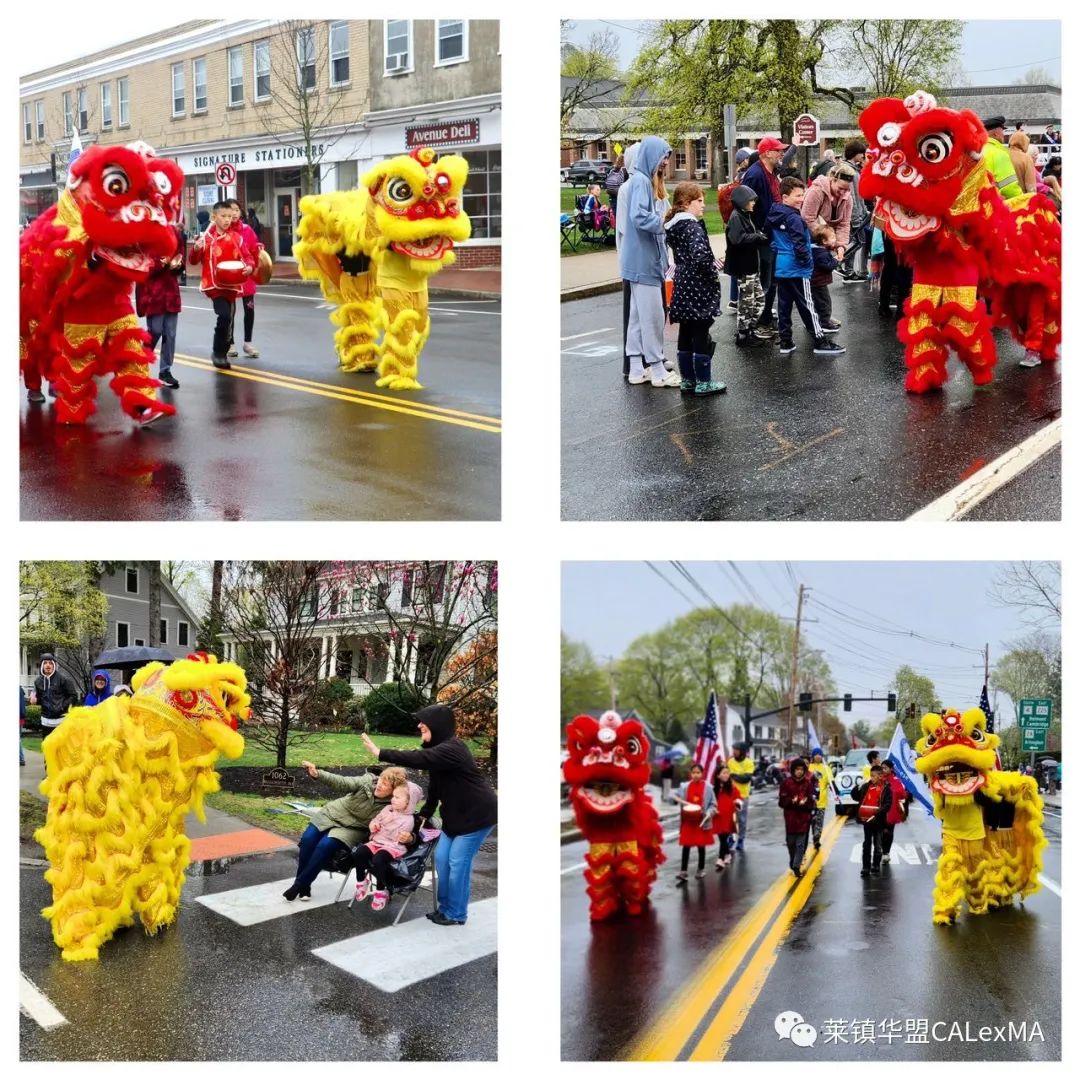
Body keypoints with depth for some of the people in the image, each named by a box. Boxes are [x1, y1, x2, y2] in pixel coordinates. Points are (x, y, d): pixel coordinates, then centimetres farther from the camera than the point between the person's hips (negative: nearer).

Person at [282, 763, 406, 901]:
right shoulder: (368, 781, -14)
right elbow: (342, 783, -19)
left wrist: (409, 837, -44)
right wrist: (317, 774, -33)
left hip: (352, 829, -3)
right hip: (333, 814, 3)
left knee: (325, 846, -26)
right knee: (308, 839, -16)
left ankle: (300, 886, -9)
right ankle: (303, 886, 1)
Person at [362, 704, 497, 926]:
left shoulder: (451, 749, -24)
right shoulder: (439, 749, 6)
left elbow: (419, 759, -36)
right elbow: (435, 786, 13)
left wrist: (380, 753, -34)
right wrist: (424, 814, 13)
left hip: (476, 814, -9)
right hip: (456, 814, 9)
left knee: (458, 862, -6)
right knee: (442, 858, 7)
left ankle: (455, 915, 6)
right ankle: (445, 908, 19)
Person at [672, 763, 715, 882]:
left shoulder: (707, 787, -5)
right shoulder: (684, 786, 0)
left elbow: (713, 805, -1)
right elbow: (675, 798, 7)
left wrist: (708, 813, -17)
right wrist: (675, 799, -16)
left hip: (702, 822, -1)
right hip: (688, 821, 1)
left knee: (701, 846, 9)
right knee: (686, 846, 0)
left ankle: (701, 869, 25)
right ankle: (683, 872, 1)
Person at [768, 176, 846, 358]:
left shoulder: (775, 216, 8)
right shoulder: (794, 219, -19)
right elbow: (800, 246, -21)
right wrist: (807, 261, -7)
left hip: (780, 268, 8)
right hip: (796, 269, -8)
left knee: (783, 305, 9)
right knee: (806, 306, -3)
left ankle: (785, 342, 13)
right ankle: (820, 341, 2)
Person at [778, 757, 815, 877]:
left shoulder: (808, 783, 0)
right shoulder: (786, 782, -2)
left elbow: (811, 799, 2)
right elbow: (782, 800, -3)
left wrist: (805, 802, -19)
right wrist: (792, 801, -21)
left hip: (804, 817, 0)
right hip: (790, 816, 0)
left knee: (801, 843, -5)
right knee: (791, 842, 9)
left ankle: (796, 866, -3)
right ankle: (793, 861, 29)